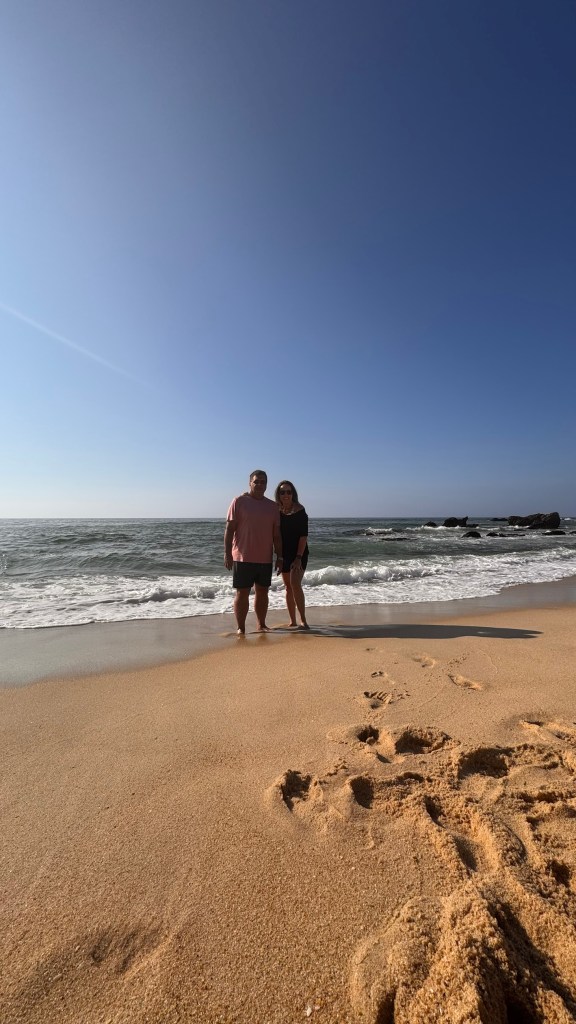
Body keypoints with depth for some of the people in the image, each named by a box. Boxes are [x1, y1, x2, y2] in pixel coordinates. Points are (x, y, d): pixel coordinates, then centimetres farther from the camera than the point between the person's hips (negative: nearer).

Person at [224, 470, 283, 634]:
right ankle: (241, 628, 14)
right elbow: (229, 529, -5)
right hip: (243, 557, -4)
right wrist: (227, 553, -12)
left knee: (262, 592, 12)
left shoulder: (272, 506, 10)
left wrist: (279, 557, 8)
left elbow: (276, 535, 12)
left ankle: (261, 625, 27)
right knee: (242, 593, 2)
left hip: (265, 559, 4)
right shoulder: (239, 502, -2)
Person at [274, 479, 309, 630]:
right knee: (288, 587, 10)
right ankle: (292, 621, 20)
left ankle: (303, 621, -7)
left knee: (295, 584, -17)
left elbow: (304, 536, -13)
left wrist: (299, 557, -18)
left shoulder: (299, 511, -10)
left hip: (299, 553, -5)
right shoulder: (277, 511, 3)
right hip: (284, 554, 5)